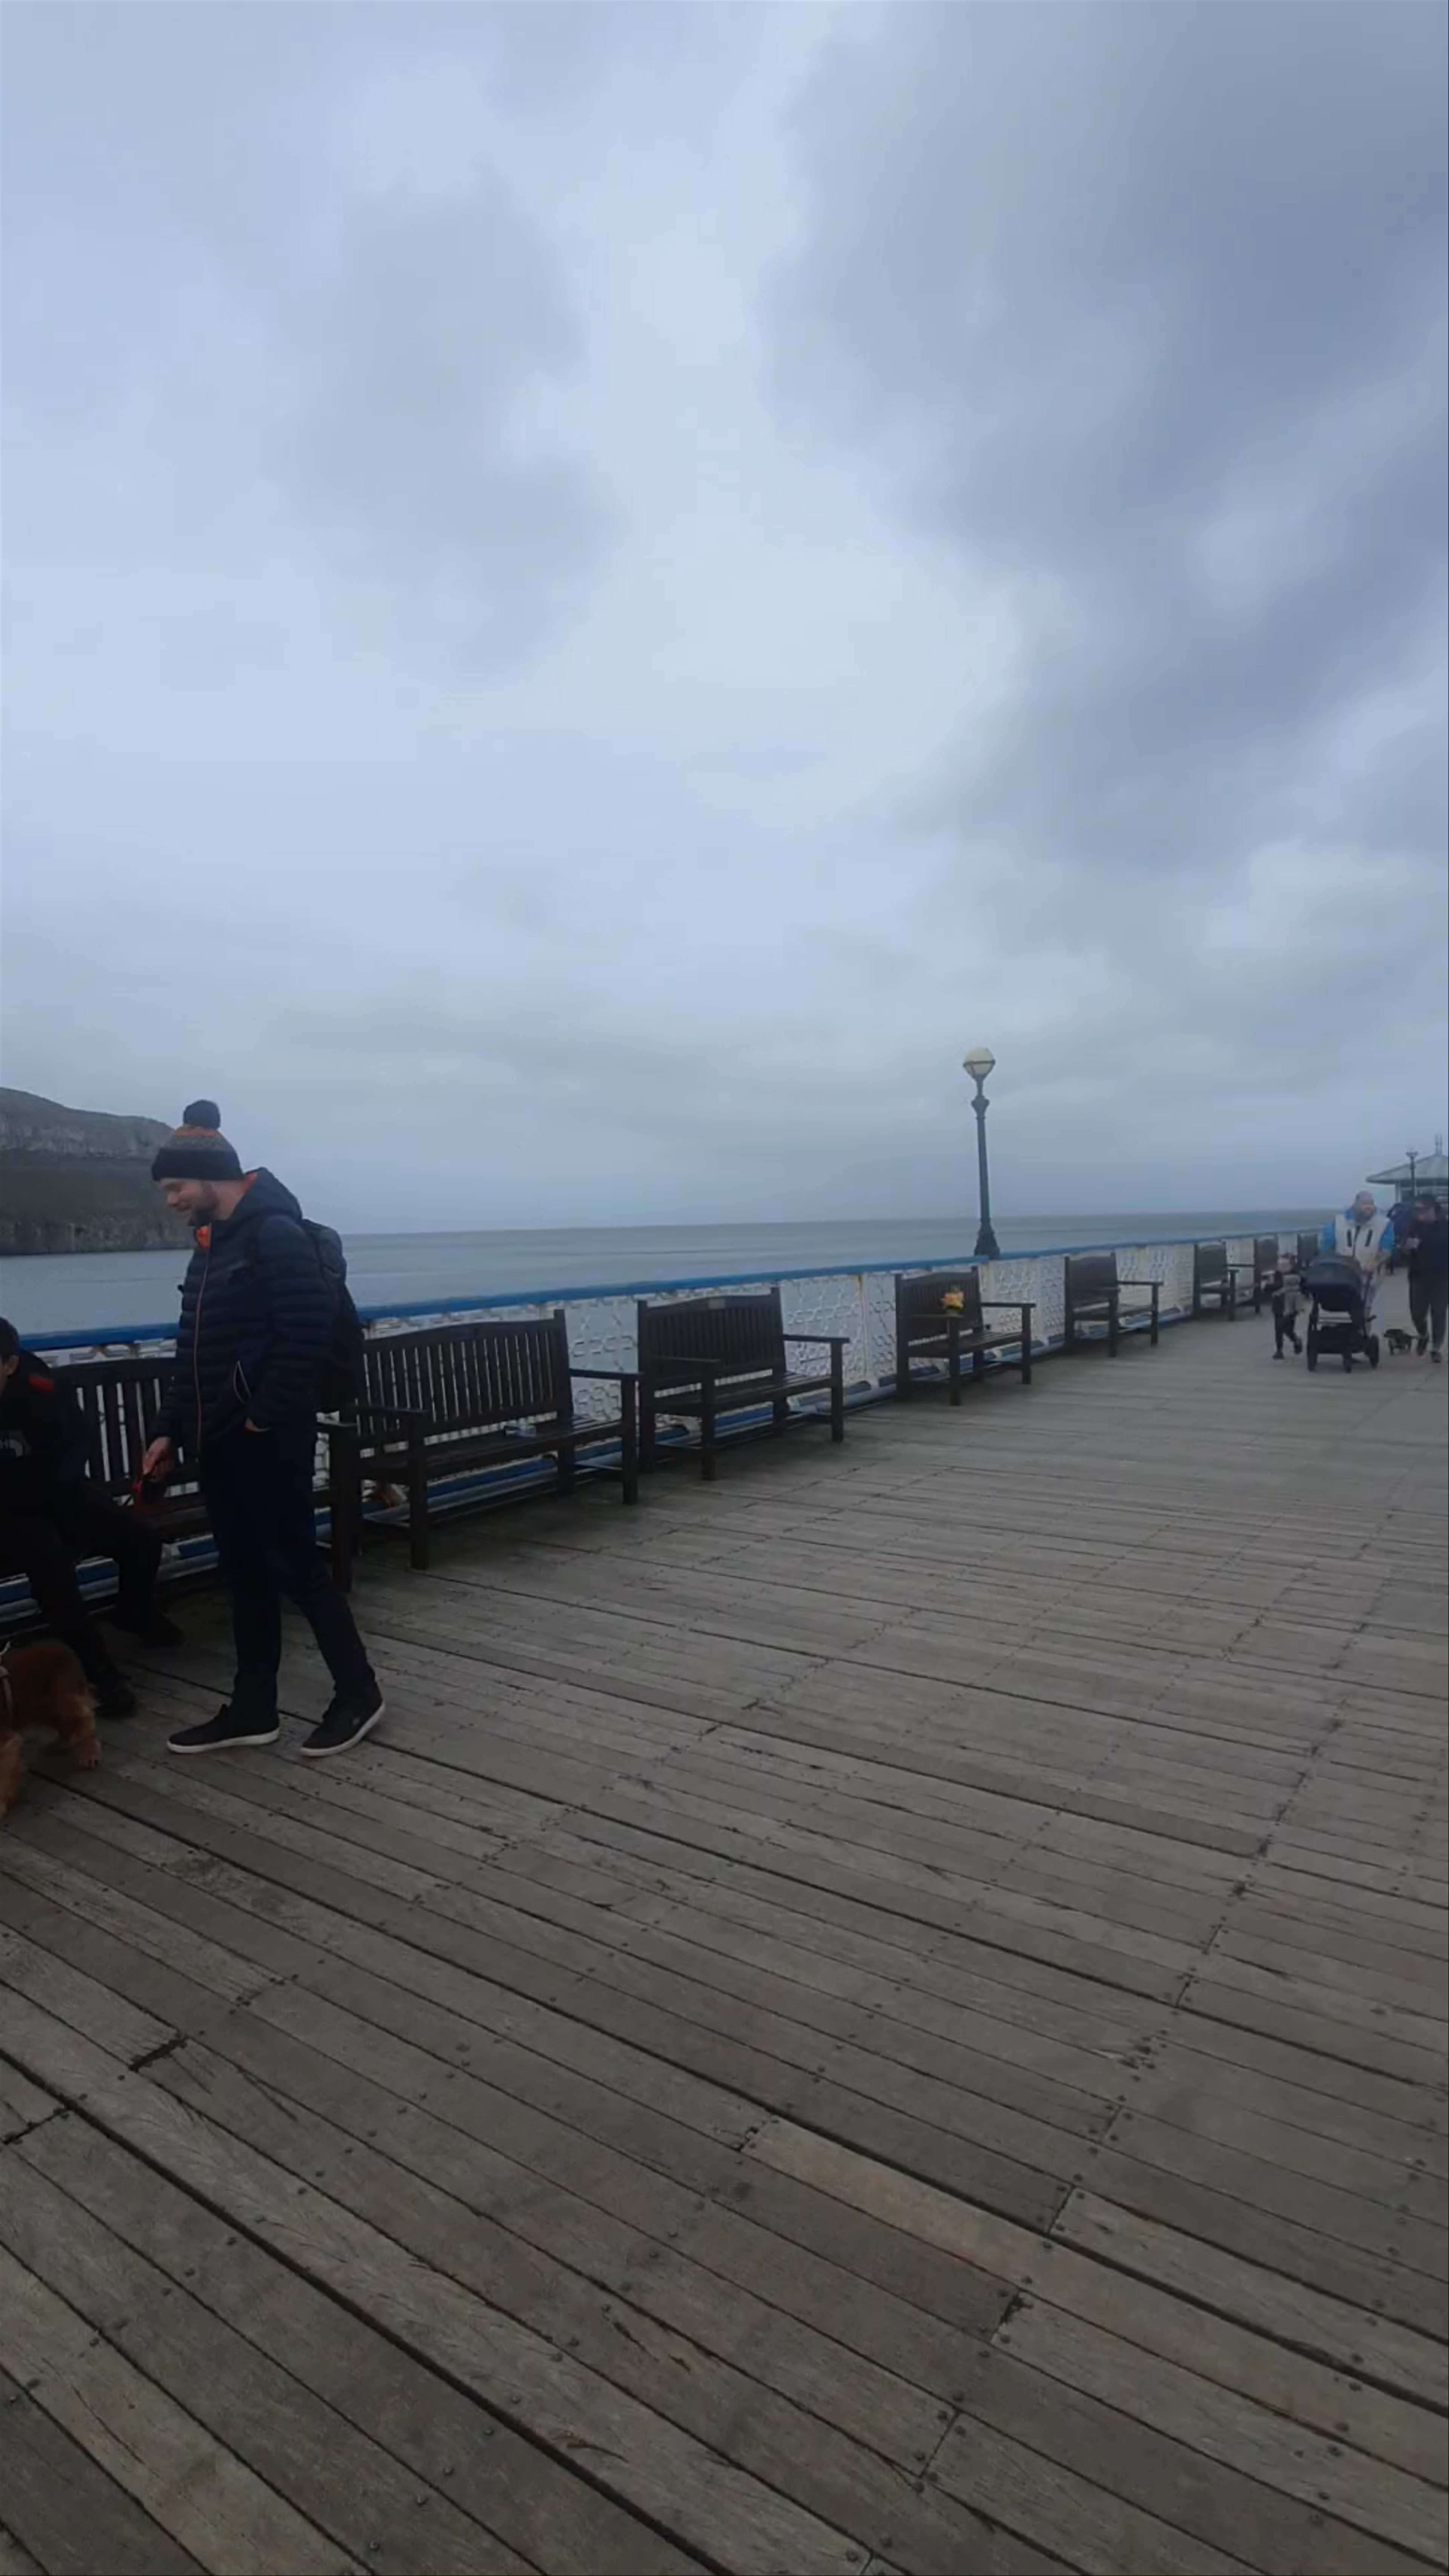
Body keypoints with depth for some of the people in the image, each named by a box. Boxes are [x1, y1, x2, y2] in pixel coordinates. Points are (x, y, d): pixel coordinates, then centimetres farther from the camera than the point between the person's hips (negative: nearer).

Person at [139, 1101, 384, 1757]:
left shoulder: (276, 1232, -14)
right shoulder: (211, 1242, 16)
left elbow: (307, 1333, -23)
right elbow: (195, 1349, 19)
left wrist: (266, 1417, -20)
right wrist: (173, 1429, 15)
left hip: (268, 1441, -9)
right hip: (218, 1442, 9)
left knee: (295, 1567, -1)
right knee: (245, 1576, 14)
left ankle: (358, 1694, 13)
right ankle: (252, 1709, 25)